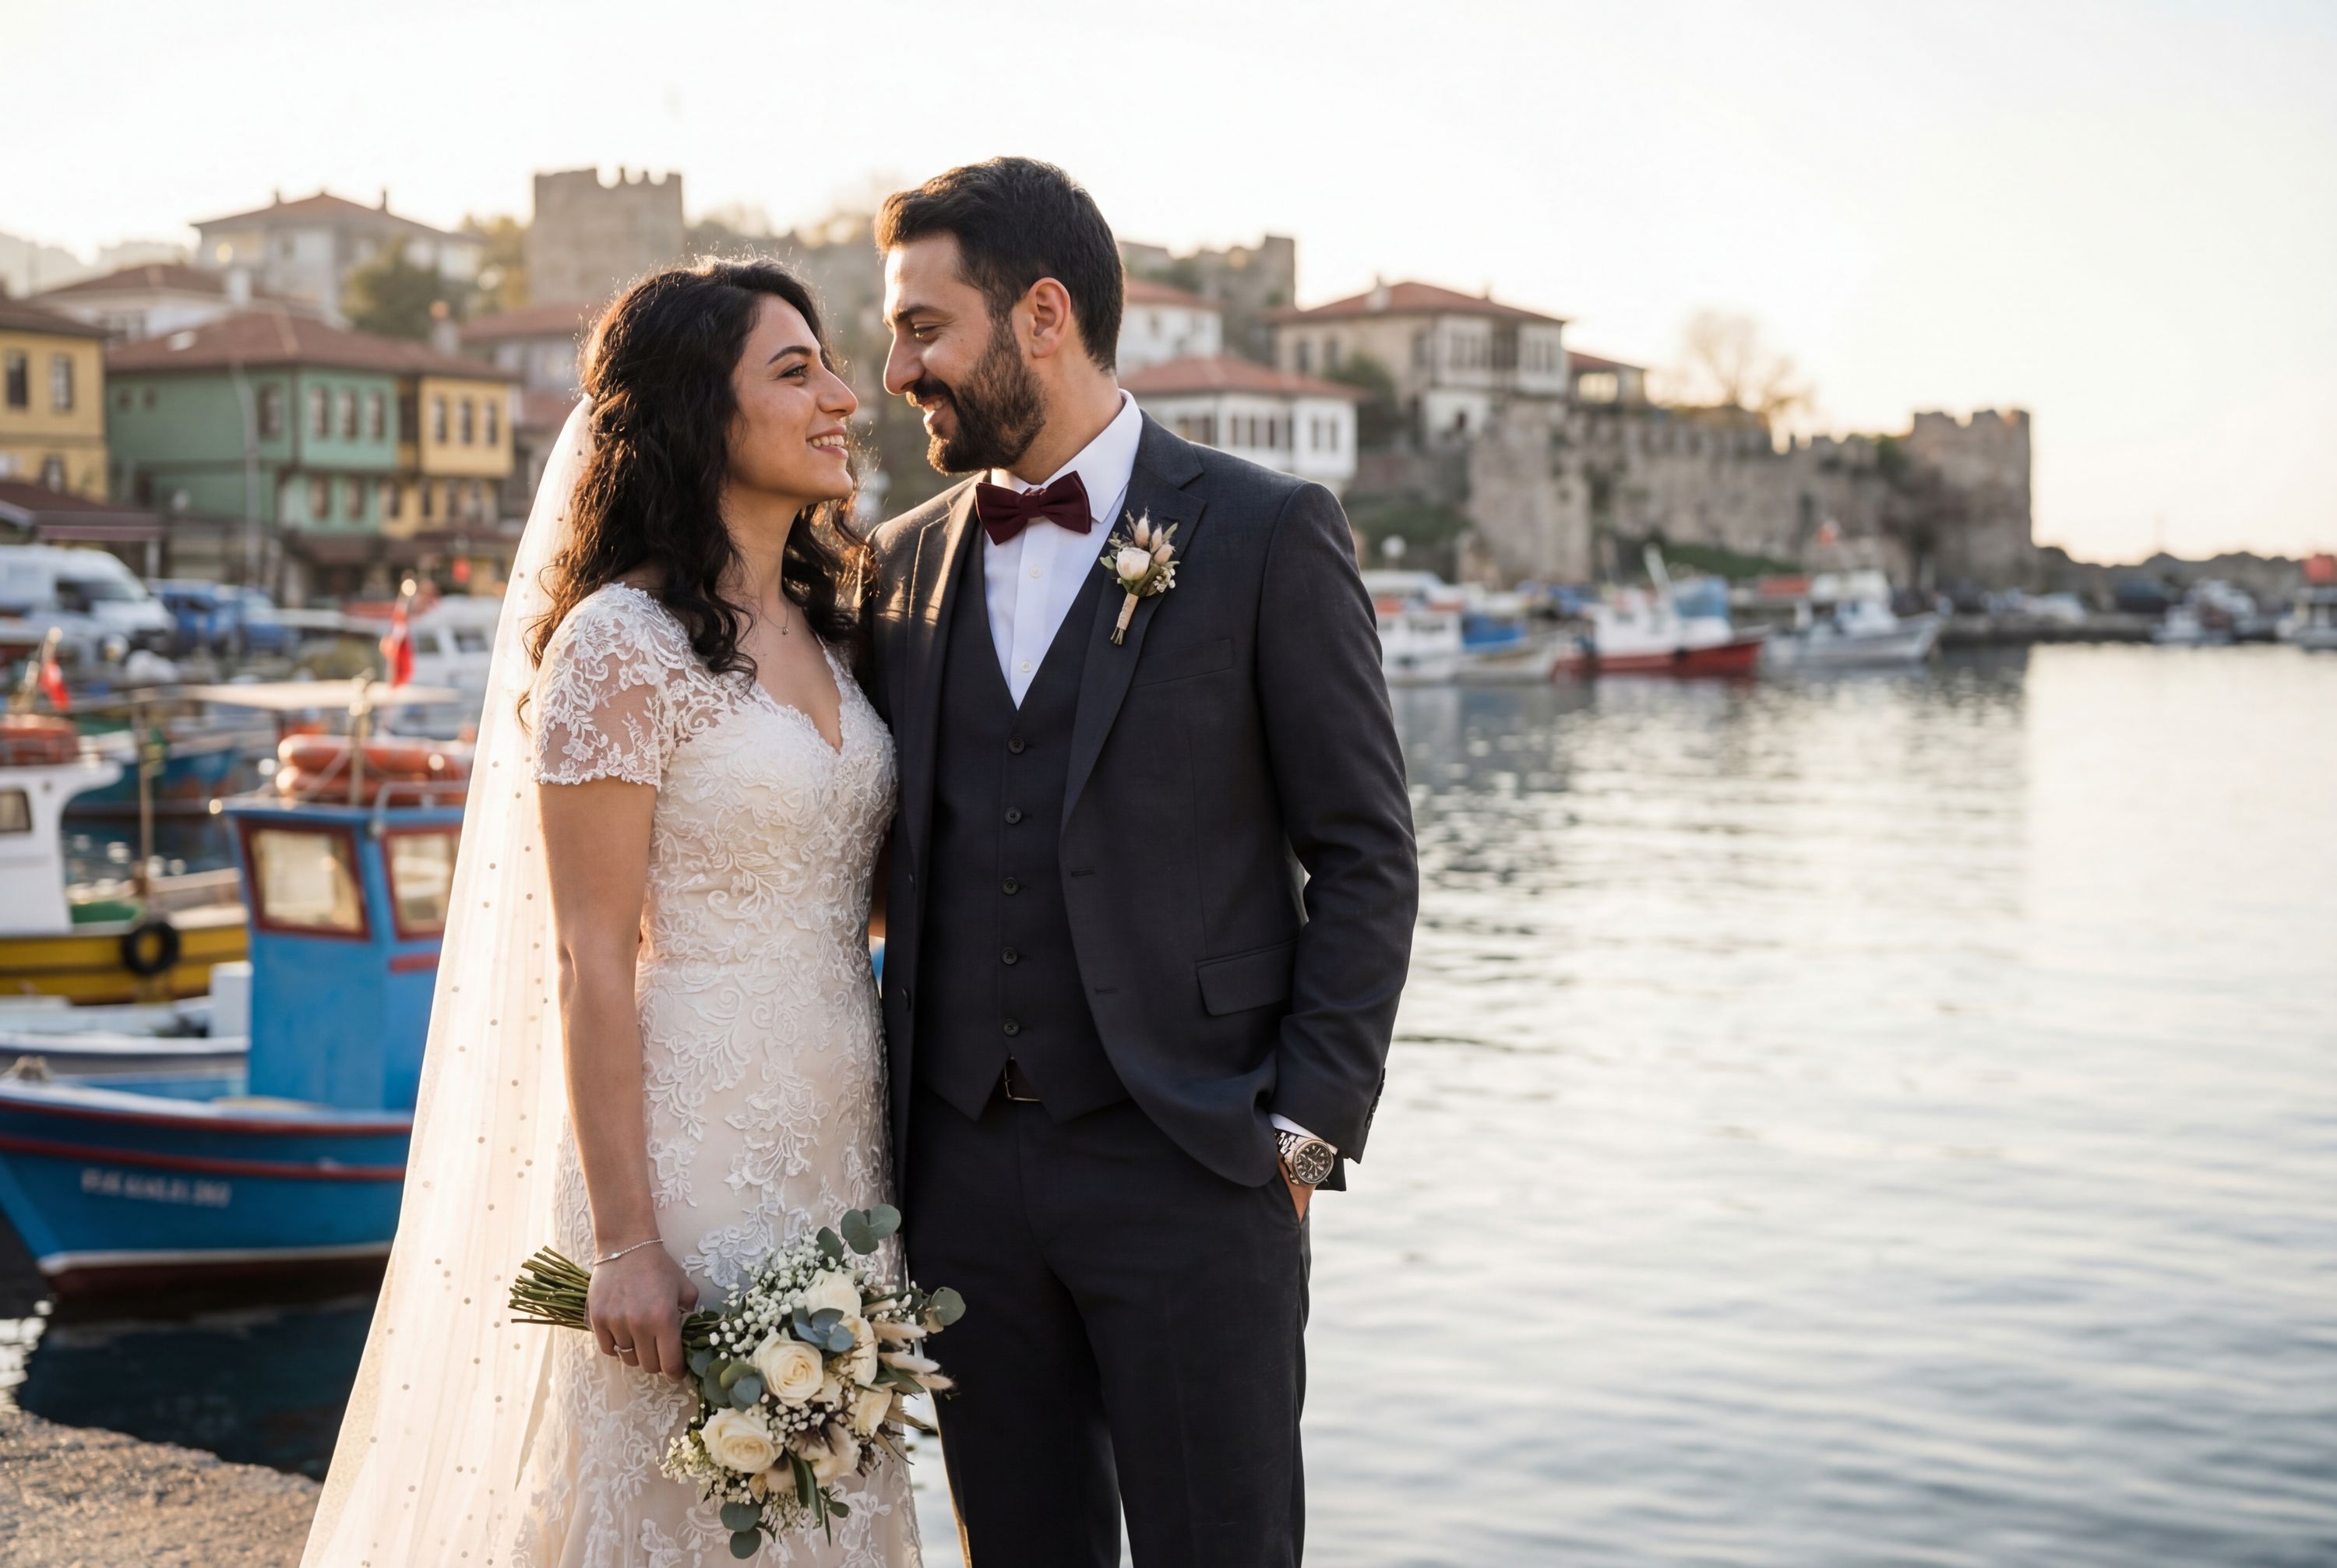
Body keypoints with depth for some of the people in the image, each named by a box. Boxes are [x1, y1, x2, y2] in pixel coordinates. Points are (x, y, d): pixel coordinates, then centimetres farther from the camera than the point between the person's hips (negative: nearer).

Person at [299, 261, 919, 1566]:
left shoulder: (831, 629, 10)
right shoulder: (620, 646, -13)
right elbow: (589, 966, -14)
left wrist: (891, 1171, 11)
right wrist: (624, 1246, -15)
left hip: (838, 1151, 7)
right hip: (692, 1150, -7)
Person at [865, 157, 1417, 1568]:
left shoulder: (1268, 535, -3)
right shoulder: (905, 563, 11)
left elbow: (1365, 857, -3)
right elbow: (886, 859, 15)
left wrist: (1305, 1131, -9)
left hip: (1192, 1173, -4)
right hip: (964, 1174, 5)